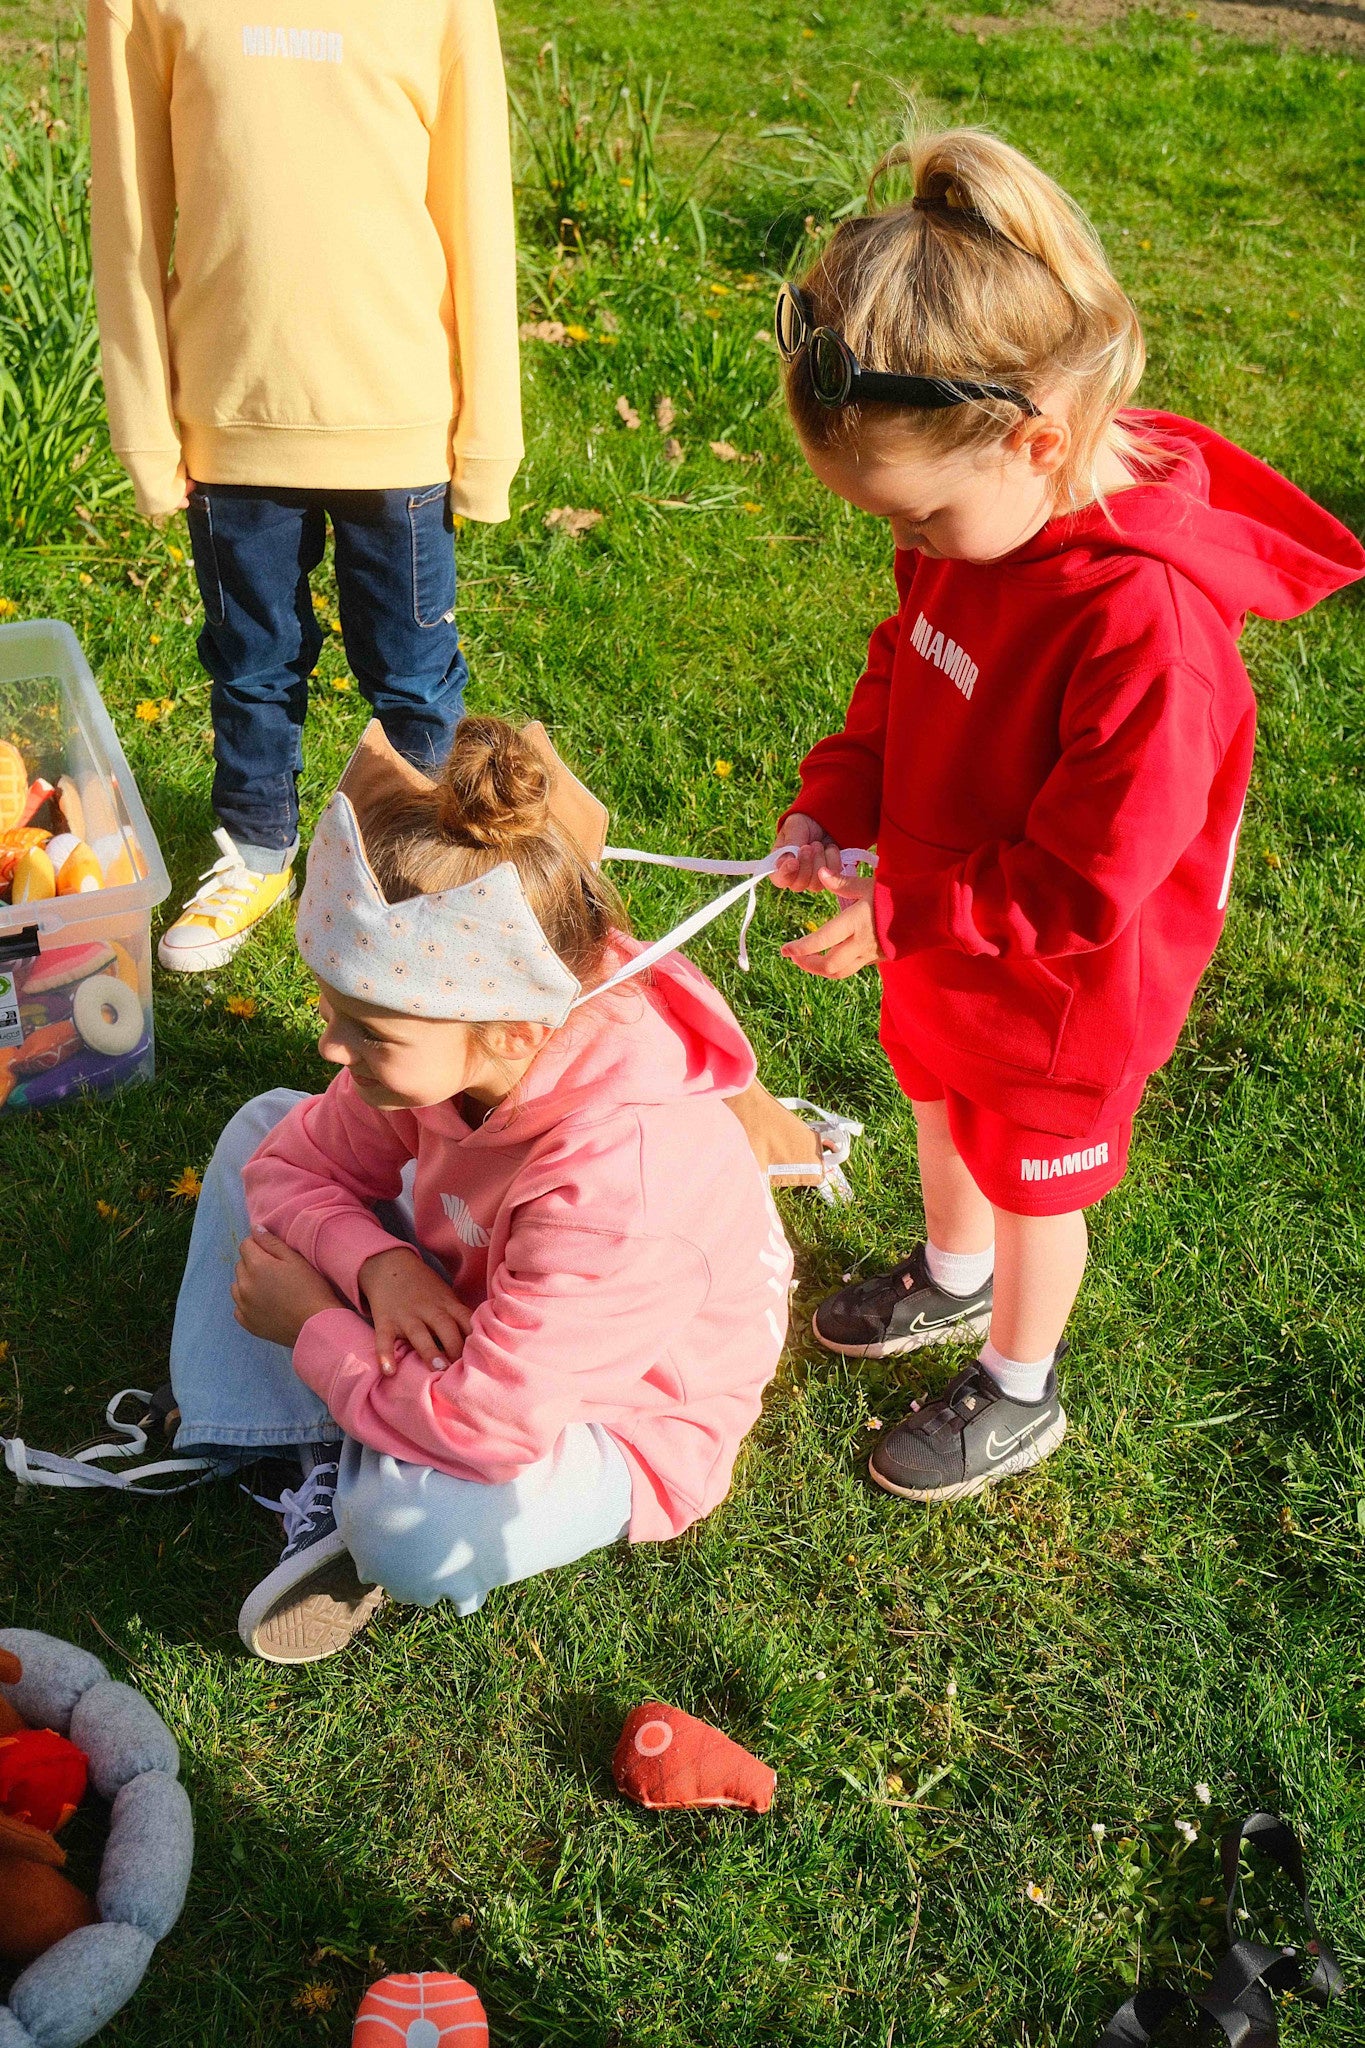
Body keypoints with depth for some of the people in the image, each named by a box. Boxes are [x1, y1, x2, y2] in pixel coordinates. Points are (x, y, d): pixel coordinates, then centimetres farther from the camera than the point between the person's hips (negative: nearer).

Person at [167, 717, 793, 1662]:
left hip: (607, 1418, -7)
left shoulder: (615, 1189, -43)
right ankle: (330, 1454, -1)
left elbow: (480, 1431, -39)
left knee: (417, 1532, -38)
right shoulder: (461, 1030, -22)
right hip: (470, 1308, 7)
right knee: (264, 1126, 2)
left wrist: (315, 1326, -23)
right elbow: (300, 1160, -6)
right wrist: (376, 1262, -28)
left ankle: (368, 1498, 1)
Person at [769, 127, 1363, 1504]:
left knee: (1034, 1179, 17)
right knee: (942, 1106, 29)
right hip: (946, 933, 7)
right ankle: (953, 1277, 60)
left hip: (1065, 992, -7)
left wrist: (898, 914, -28)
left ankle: (1019, 1392, 44)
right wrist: (831, 810, -8)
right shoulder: (980, 517, -13)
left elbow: (1086, 880, -32)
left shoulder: (1148, 619, -39)